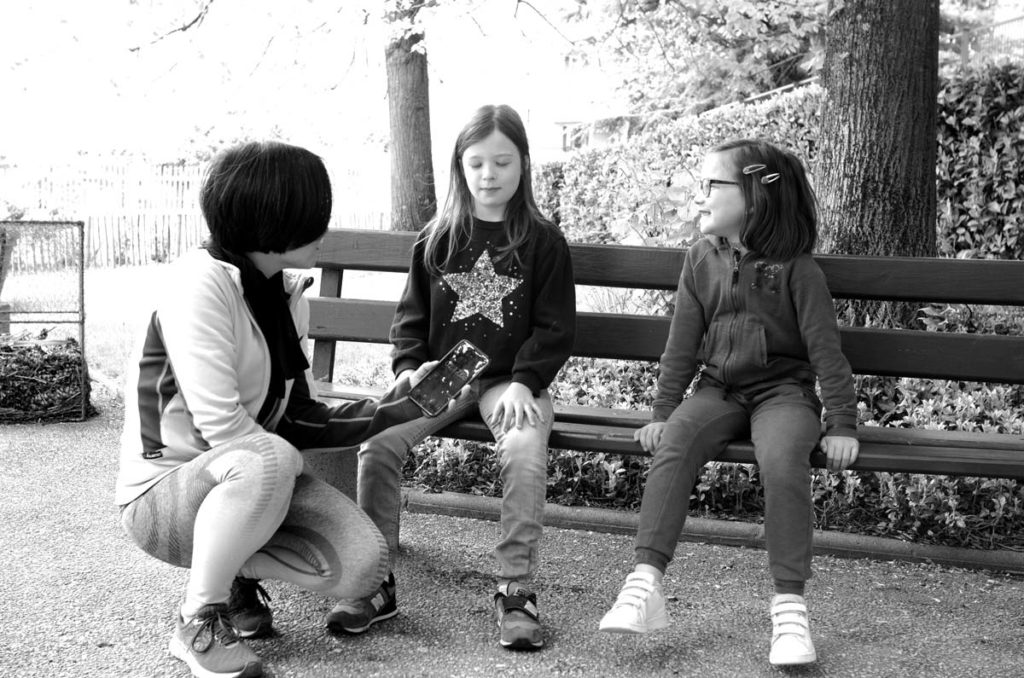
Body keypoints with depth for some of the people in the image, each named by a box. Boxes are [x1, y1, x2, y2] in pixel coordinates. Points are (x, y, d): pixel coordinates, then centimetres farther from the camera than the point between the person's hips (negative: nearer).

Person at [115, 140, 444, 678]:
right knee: (268, 462, -39)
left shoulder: (290, 294, 5)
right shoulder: (201, 282, -21)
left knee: (362, 565, -14)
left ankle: (235, 573, 13)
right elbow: (222, 428, -27)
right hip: (160, 493, -7)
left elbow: (297, 417, 5)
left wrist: (395, 405, -1)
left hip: (250, 481, 7)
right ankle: (199, 621, -16)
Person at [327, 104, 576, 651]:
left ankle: (515, 589, -20)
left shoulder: (542, 241, 4)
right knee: (377, 440, -24)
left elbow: (555, 328, 1)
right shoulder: (437, 239, 12)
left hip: (510, 380, -2)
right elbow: (410, 319, 12)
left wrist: (522, 382, -13)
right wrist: (409, 374, -5)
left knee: (524, 452, -34)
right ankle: (376, 582, -12)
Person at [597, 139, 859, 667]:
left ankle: (789, 604, -26)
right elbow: (682, 345, 9)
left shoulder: (794, 267, -4)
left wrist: (842, 425, -11)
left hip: (783, 390, -3)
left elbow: (824, 348, -6)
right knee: (673, 443, -28)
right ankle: (645, 583, -32)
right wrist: (662, 411, 3)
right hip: (718, 389, 3)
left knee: (782, 459, -34)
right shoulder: (702, 261, 7)